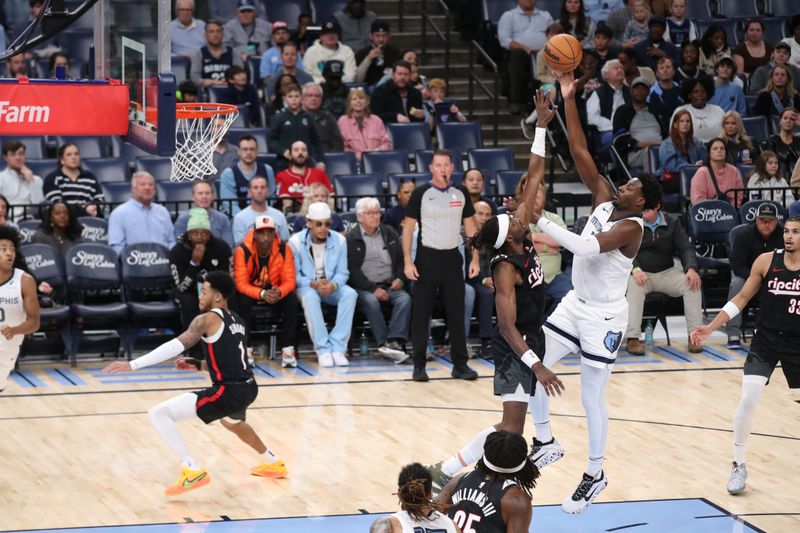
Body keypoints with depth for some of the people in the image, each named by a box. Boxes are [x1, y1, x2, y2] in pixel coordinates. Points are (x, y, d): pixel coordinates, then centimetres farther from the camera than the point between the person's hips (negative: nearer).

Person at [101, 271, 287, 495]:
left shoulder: (208, 319, -8)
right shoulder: (236, 321, 17)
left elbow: (176, 346, -19)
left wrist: (133, 365, -22)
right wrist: (198, 365, 18)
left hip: (228, 393, -9)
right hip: (247, 388, 9)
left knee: (158, 413, -11)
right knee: (232, 422, 45)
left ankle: (193, 470, -14)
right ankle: (273, 464, 55)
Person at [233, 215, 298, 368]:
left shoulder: (283, 249, -16)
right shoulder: (242, 250, -22)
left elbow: (289, 281, -16)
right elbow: (241, 284, -24)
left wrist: (278, 293, -40)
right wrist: (262, 294, -42)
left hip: (276, 292, 2)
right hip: (250, 292, -1)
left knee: (291, 299, -27)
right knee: (242, 299, -34)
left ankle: (288, 350, -25)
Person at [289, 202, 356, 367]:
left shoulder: (339, 240, 0)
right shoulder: (296, 242, -8)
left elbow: (342, 273, 0)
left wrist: (333, 285, -23)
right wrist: (313, 284, -26)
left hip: (331, 287, 3)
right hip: (306, 286, -3)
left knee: (350, 293, -29)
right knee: (310, 296, -39)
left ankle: (338, 347, -32)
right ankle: (323, 349, -38)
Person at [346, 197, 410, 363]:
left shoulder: (389, 233, 17)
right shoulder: (350, 239, 3)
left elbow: (401, 259, 20)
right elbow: (352, 270, -6)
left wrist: (399, 279, -1)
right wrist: (373, 289, -17)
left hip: (390, 285, 3)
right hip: (363, 288, -3)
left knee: (405, 298, -27)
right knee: (371, 301, -36)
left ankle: (395, 341, -40)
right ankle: (385, 343, -40)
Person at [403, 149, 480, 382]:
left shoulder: (461, 194, 6)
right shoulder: (421, 193, -4)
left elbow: (470, 227, 11)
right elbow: (408, 228, -3)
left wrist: (475, 259, 3)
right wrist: (408, 262, -10)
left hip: (452, 258, 3)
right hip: (427, 258, -3)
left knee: (456, 313, 4)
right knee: (421, 314, 0)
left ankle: (460, 364, 11)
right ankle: (419, 365, 6)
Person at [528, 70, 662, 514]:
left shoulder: (631, 227, -23)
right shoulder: (604, 200, -1)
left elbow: (585, 247, -38)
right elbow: (580, 154, -3)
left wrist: (538, 221, -39)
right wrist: (569, 101, -9)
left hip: (603, 317, -8)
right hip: (575, 304, 8)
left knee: (592, 398, 1)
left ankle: (595, 475, 18)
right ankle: (546, 443, 21)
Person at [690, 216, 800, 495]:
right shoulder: (767, 261, -6)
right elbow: (741, 298, 2)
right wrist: (710, 328, -1)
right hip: (766, 341, 0)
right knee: (747, 401, -13)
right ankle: (739, 466, 2)